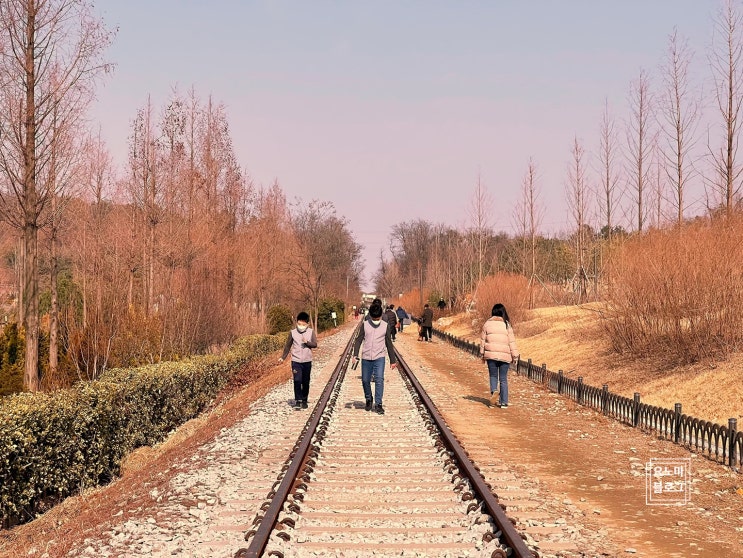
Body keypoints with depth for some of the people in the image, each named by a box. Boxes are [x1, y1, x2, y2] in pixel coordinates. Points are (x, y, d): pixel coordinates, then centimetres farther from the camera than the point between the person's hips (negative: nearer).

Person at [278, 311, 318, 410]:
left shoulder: (311, 332, -1)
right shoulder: (293, 332, -1)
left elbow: (315, 344, -8)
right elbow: (288, 346, 9)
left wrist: (307, 342, -27)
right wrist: (283, 357, 9)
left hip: (307, 361, 1)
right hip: (296, 361, -1)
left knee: (306, 382, 8)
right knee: (297, 381, -11)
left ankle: (304, 401, 20)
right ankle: (297, 401, -9)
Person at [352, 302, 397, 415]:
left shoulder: (385, 326, 3)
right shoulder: (365, 325, 3)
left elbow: (389, 344, 10)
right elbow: (359, 340, 1)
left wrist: (393, 360, 12)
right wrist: (355, 355, -12)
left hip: (379, 358, -1)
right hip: (366, 358, 1)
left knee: (379, 379, -14)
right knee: (365, 380, 6)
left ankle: (378, 404, -11)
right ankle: (369, 399, 31)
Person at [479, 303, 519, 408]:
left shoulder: (487, 324, 2)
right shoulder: (507, 325, -1)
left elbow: (483, 340, 6)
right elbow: (512, 342, 0)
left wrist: (482, 354, 15)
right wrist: (514, 356, 7)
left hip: (491, 355, 0)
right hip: (504, 356, 0)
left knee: (493, 376, 14)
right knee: (503, 379, 7)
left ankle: (493, 391, -15)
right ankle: (503, 402, 6)